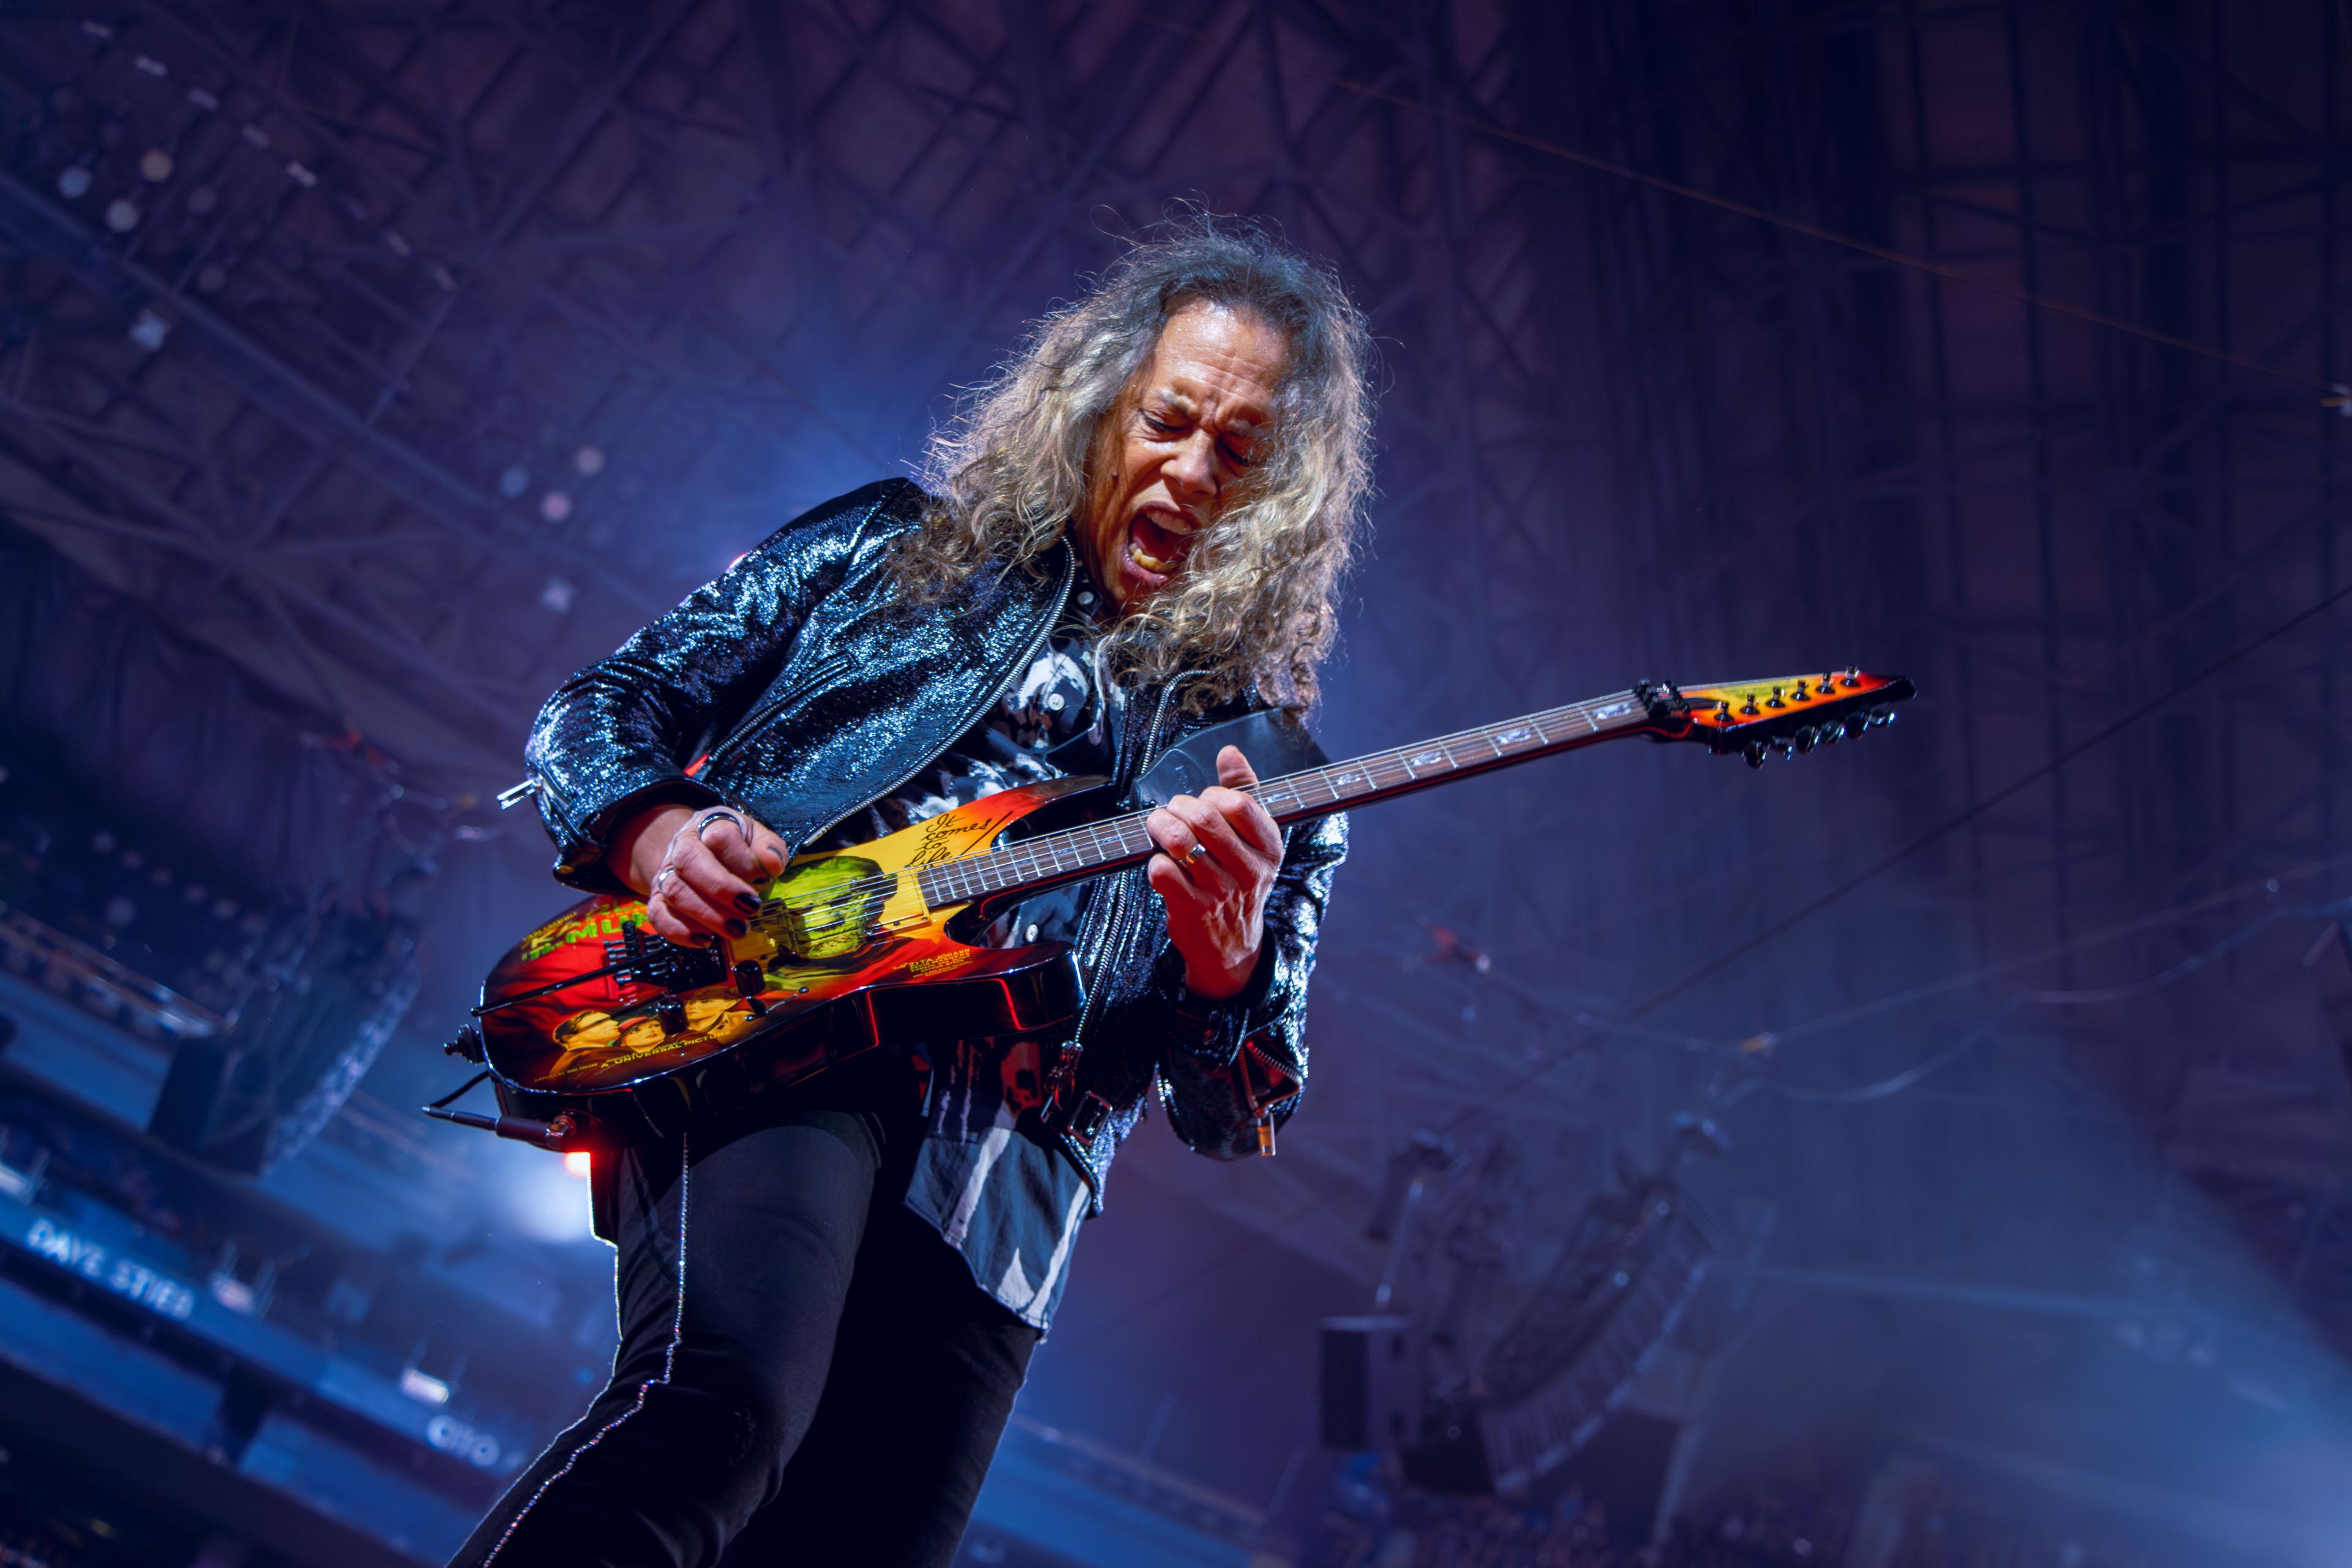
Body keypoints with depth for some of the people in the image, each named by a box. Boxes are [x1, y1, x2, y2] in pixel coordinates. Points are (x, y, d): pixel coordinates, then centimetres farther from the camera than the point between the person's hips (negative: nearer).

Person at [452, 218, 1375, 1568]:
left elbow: (1236, 1114, 12)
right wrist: (658, 834, -6)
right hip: (771, 1037, -2)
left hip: (1000, 1203, 3)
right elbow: (599, 709, 17)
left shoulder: (1269, 758, 18)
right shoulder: (891, 546, 18)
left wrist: (1224, 952, -11)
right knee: (723, 1403, -31)